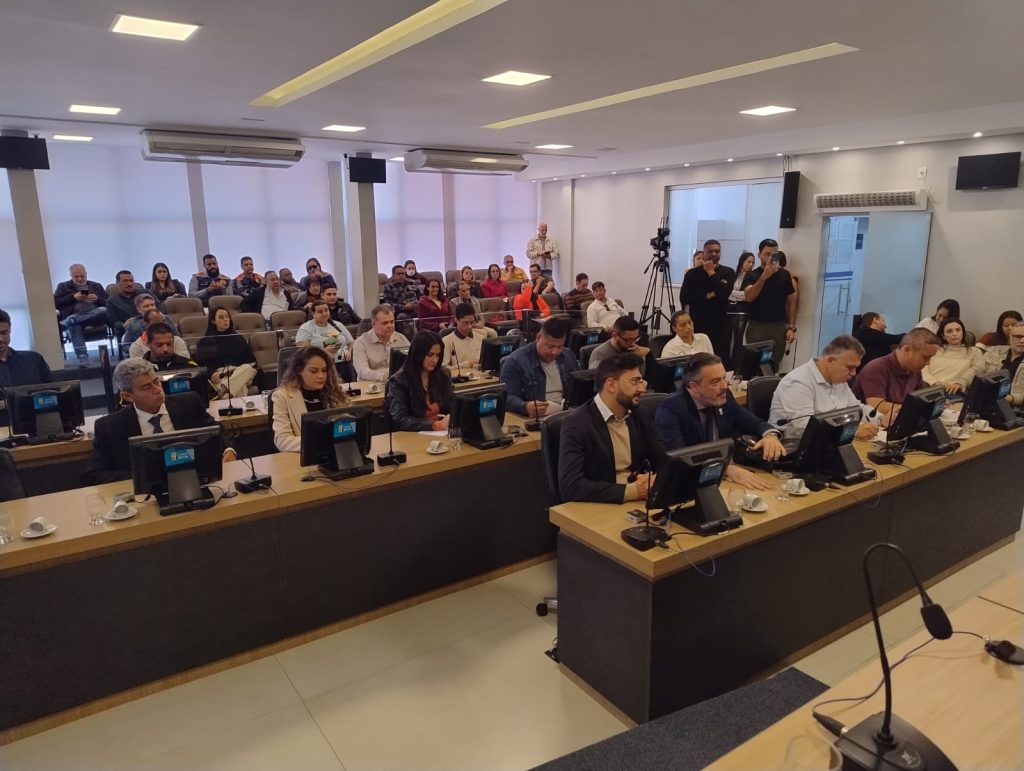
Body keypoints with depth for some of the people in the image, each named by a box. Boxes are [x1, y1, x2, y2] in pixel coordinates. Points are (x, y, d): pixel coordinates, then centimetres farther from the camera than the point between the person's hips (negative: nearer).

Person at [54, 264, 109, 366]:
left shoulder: (96, 286, 26)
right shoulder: (63, 286, 22)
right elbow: (54, 303, 9)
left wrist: (97, 299, -3)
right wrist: (73, 297, -2)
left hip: (95, 315, 1)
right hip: (74, 315, -1)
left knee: (104, 310, -35)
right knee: (74, 325, -39)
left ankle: (69, 321, -41)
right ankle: (82, 358, -47)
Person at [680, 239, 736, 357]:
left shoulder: (728, 272, 5)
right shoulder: (692, 273, 4)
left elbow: (725, 292, -14)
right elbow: (684, 299, -7)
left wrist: (711, 273, -7)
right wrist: (708, 296, -12)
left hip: (720, 326, 0)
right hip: (697, 326, 0)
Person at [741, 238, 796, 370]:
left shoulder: (784, 274, 5)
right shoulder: (752, 275, -1)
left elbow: (791, 302, 7)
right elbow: (749, 297, -19)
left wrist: (791, 327, 0)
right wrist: (764, 276, -26)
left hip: (779, 327, 1)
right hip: (757, 326, -1)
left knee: (774, 367, 3)